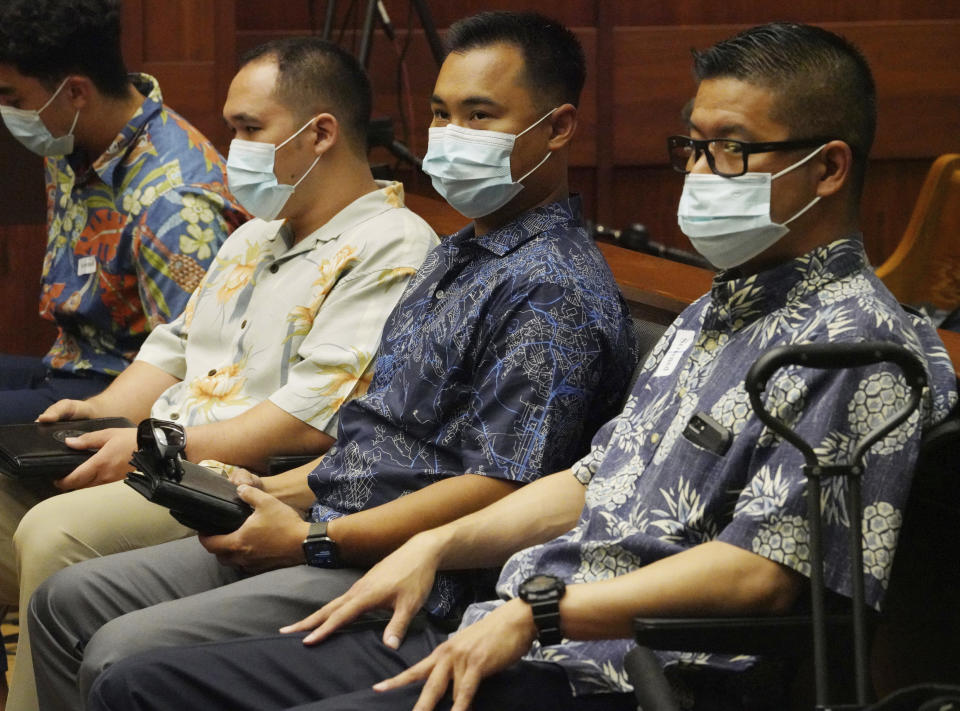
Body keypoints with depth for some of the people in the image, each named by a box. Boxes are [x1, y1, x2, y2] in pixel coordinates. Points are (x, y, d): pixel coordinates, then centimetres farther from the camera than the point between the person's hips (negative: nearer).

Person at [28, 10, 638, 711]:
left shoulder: (557, 291, -16)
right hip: (326, 530, 11)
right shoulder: (456, 259, 18)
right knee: (71, 599, 8)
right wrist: (280, 492, 10)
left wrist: (312, 541, -19)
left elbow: (500, 491, -23)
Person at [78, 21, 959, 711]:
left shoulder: (856, 339, -9)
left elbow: (764, 572, -19)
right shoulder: (713, 313, 24)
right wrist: (442, 544, 13)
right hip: (497, 638, 11)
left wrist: (537, 609, -18)